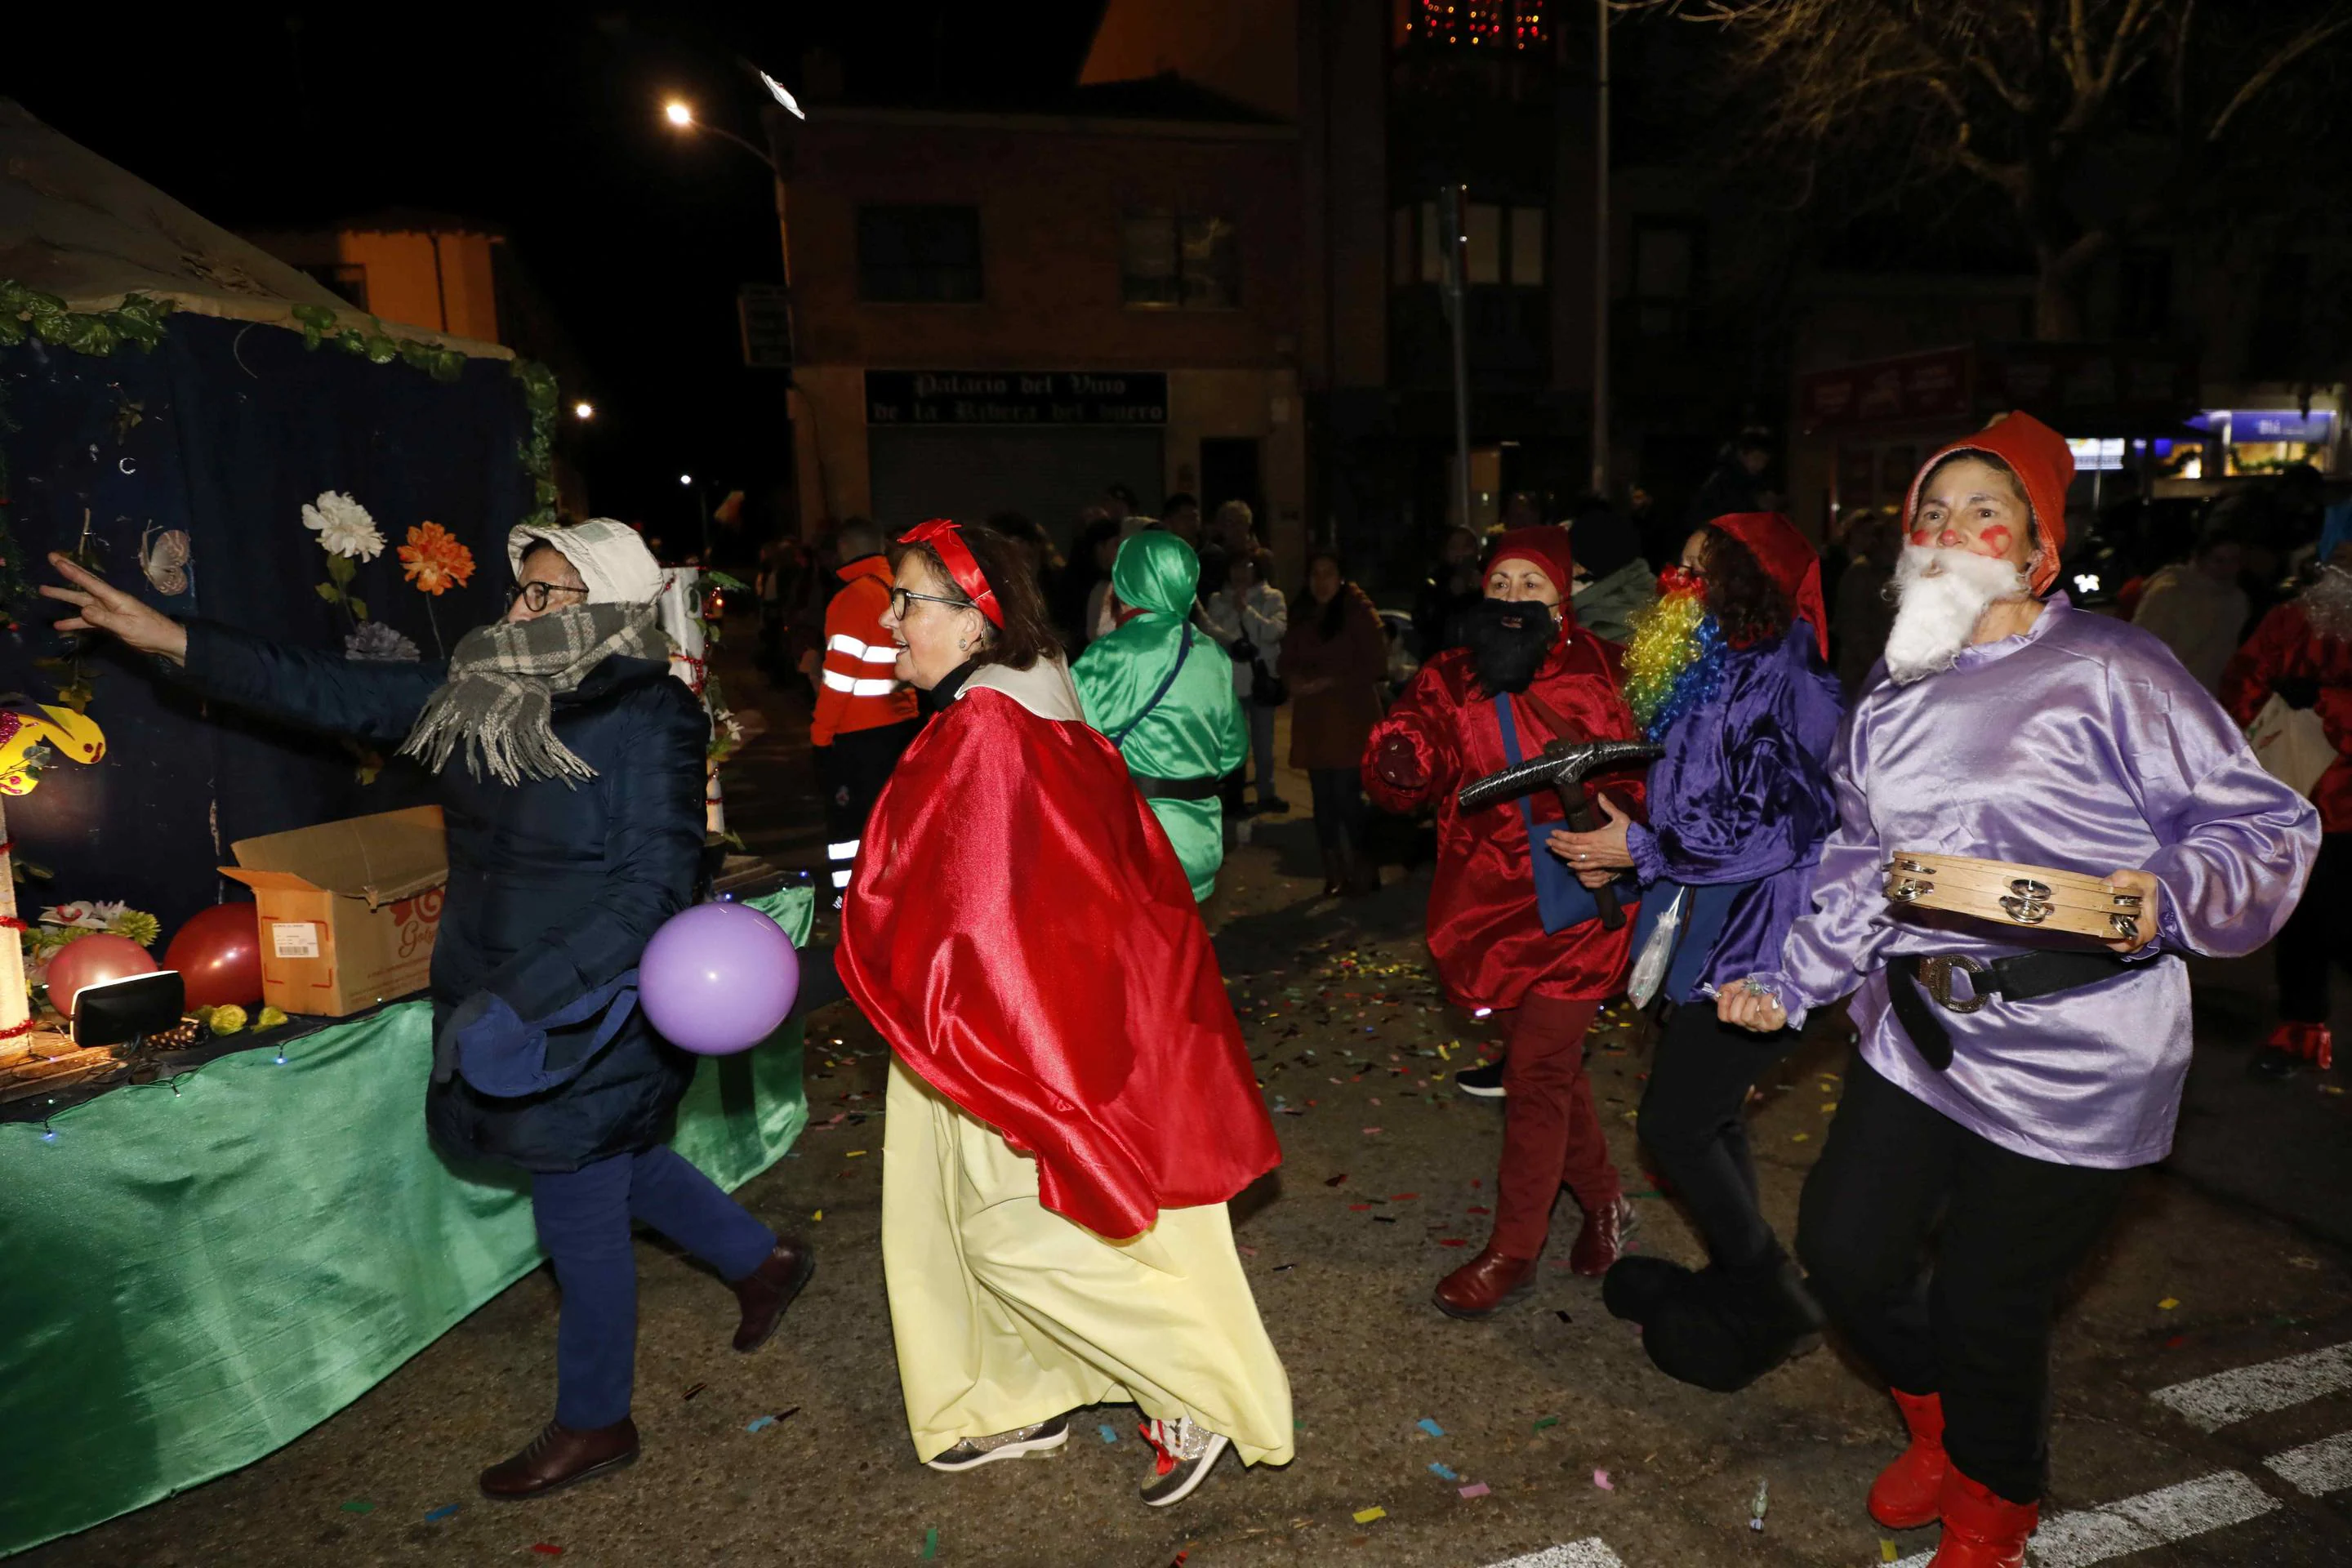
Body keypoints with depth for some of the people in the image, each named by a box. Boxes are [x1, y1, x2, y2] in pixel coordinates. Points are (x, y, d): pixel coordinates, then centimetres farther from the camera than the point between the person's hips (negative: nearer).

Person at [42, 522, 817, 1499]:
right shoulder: (482, 693, 2)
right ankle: (762, 1259, 45)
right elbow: (338, 694, 6)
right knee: (619, 1171, 23)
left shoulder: (645, 719, -22)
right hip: (503, 1004, 8)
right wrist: (168, 639, 3)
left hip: (585, 1013, -8)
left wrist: (527, 998, -28)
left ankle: (593, 1425, 31)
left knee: (579, 1218, 8)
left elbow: (652, 889, -25)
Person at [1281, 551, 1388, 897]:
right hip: (1313, 721, 6)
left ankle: (1364, 871, 6)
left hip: (1351, 719, -5)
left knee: (1346, 797, -9)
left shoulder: (1359, 611, -5)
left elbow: (1376, 665, -9)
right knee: (1323, 800, 7)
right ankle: (1334, 874, 16)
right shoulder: (1303, 616, 12)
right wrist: (1296, 679, -6)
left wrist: (1331, 681, -15)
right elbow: (1288, 661, 16)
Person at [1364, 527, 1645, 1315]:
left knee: (1536, 1069, -3)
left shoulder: (1599, 671, -2)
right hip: (1488, 901, 3)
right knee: (1551, 1062, 17)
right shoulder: (1450, 680, 2)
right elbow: (1408, 756, -13)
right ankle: (1604, 1200, 40)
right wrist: (1397, 761, -35)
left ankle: (1514, 1251, 13)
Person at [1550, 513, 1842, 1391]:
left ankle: (1767, 1303, 17)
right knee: (1711, 1117, 18)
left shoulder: (1780, 685, -17)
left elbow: (1783, 826, -24)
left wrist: (1643, 849, -19)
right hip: (1714, 940, 9)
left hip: (1758, 955, -9)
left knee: (1673, 1123, -3)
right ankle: (1742, 1285, 35)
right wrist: (1623, 855, 3)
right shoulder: (1706, 685, 11)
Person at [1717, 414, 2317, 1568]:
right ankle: (1941, 1425, 44)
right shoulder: (1892, 706, 10)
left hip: (2075, 1056, -6)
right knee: (1841, 1247, 11)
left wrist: (2171, 894, -27)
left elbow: (2268, 822, -9)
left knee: (1985, 1307, 4)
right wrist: (1788, 987, 13)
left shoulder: (2109, 672, -10)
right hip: (1918, 1032, 6)